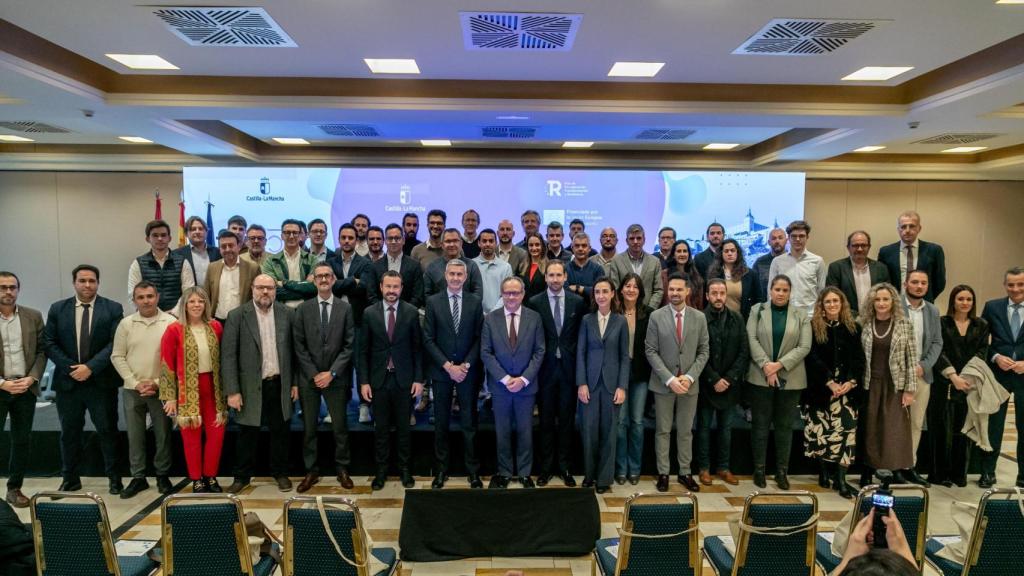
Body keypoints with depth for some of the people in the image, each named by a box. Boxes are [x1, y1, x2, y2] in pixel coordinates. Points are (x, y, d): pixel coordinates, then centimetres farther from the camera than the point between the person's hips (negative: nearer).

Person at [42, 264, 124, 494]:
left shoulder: (113, 309, -2)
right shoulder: (57, 309, 6)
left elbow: (115, 343, -9)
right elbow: (49, 343, 2)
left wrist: (90, 367, -17)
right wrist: (69, 368, -10)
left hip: (101, 381, -2)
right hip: (67, 380, 2)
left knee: (108, 431, 5)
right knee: (69, 432, 12)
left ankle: (114, 478, 16)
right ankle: (70, 479, 25)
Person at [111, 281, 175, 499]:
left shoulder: (171, 322, -5)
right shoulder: (126, 324, 3)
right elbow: (117, 356, 3)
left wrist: (158, 383, -10)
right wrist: (135, 383, -6)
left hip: (161, 389, -2)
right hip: (132, 389, 2)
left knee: (163, 434, 6)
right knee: (134, 435, 9)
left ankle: (162, 475, 20)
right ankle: (138, 477, 21)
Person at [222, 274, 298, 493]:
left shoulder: (286, 314, 1)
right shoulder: (237, 316, -6)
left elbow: (293, 350, 5)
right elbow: (228, 356, -8)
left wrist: (295, 382, 3)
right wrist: (232, 391, -11)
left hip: (280, 384, 2)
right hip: (251, 386, -2)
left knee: (280, 431, 12)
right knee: (247, 434, 10)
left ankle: (280, 473, 28)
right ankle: (242, 476, 27)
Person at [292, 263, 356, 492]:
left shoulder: (346, 308, 0)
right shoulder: (303, 308, 3)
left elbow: (349, 345, -3)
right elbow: (298, 345, 0)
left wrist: (332, 373, -10)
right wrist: (313, 374, -7)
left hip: (336, 377, -1)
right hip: (309, 377, 1)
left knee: (340, 427, 6)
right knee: (309, 428, 8)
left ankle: (342, 469, 20)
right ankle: (311, 471, 20)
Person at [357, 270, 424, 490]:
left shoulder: (412, 312, -2)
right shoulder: (369, 313, 0)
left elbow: (418, 348, 0)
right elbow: (362, 350, 2)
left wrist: (419, 379, -4)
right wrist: (363, 381, -3)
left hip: (404, 379, -1)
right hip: (378, 379, 1)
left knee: (403, 428, 9)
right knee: (381, 428, 9)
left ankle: (404, 469, 23)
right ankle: (381, 470, 23)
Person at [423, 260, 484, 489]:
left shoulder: (475, 302, 2)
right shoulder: (433, 302, 0)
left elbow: (479, 338, 1)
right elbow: (428, 339, -3)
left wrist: (466, 365, -9)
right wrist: (448, 366, -10)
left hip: (467, 371, 0)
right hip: (441, 371, 0)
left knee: (469, 423, 6)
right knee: (441, 423, 9)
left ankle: (473, 470, 16)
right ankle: (441, 470, 20)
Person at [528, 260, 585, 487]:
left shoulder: (577, 302, 1)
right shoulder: (534, 302, -3)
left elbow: (582, 333, 5)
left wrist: (578, 361, -1)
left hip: (569, 367, 1)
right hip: (545, 368, -1)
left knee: (567, 419, 9)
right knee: (546, 419, 8)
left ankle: (564, 466, 22)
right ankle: (546, 466, 20)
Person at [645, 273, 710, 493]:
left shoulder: (699, 318, 2)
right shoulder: (656, 316, -5)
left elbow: (703, 351, 3)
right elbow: (651, 351, -7)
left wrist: (689, 377, -10)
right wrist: (669, 379, -15)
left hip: (689, 383, 2)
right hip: (663, 383, -2)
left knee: (686, 431, 11)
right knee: (663, 431, 6)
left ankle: (685, 473, 22)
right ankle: (663, 473, 16)